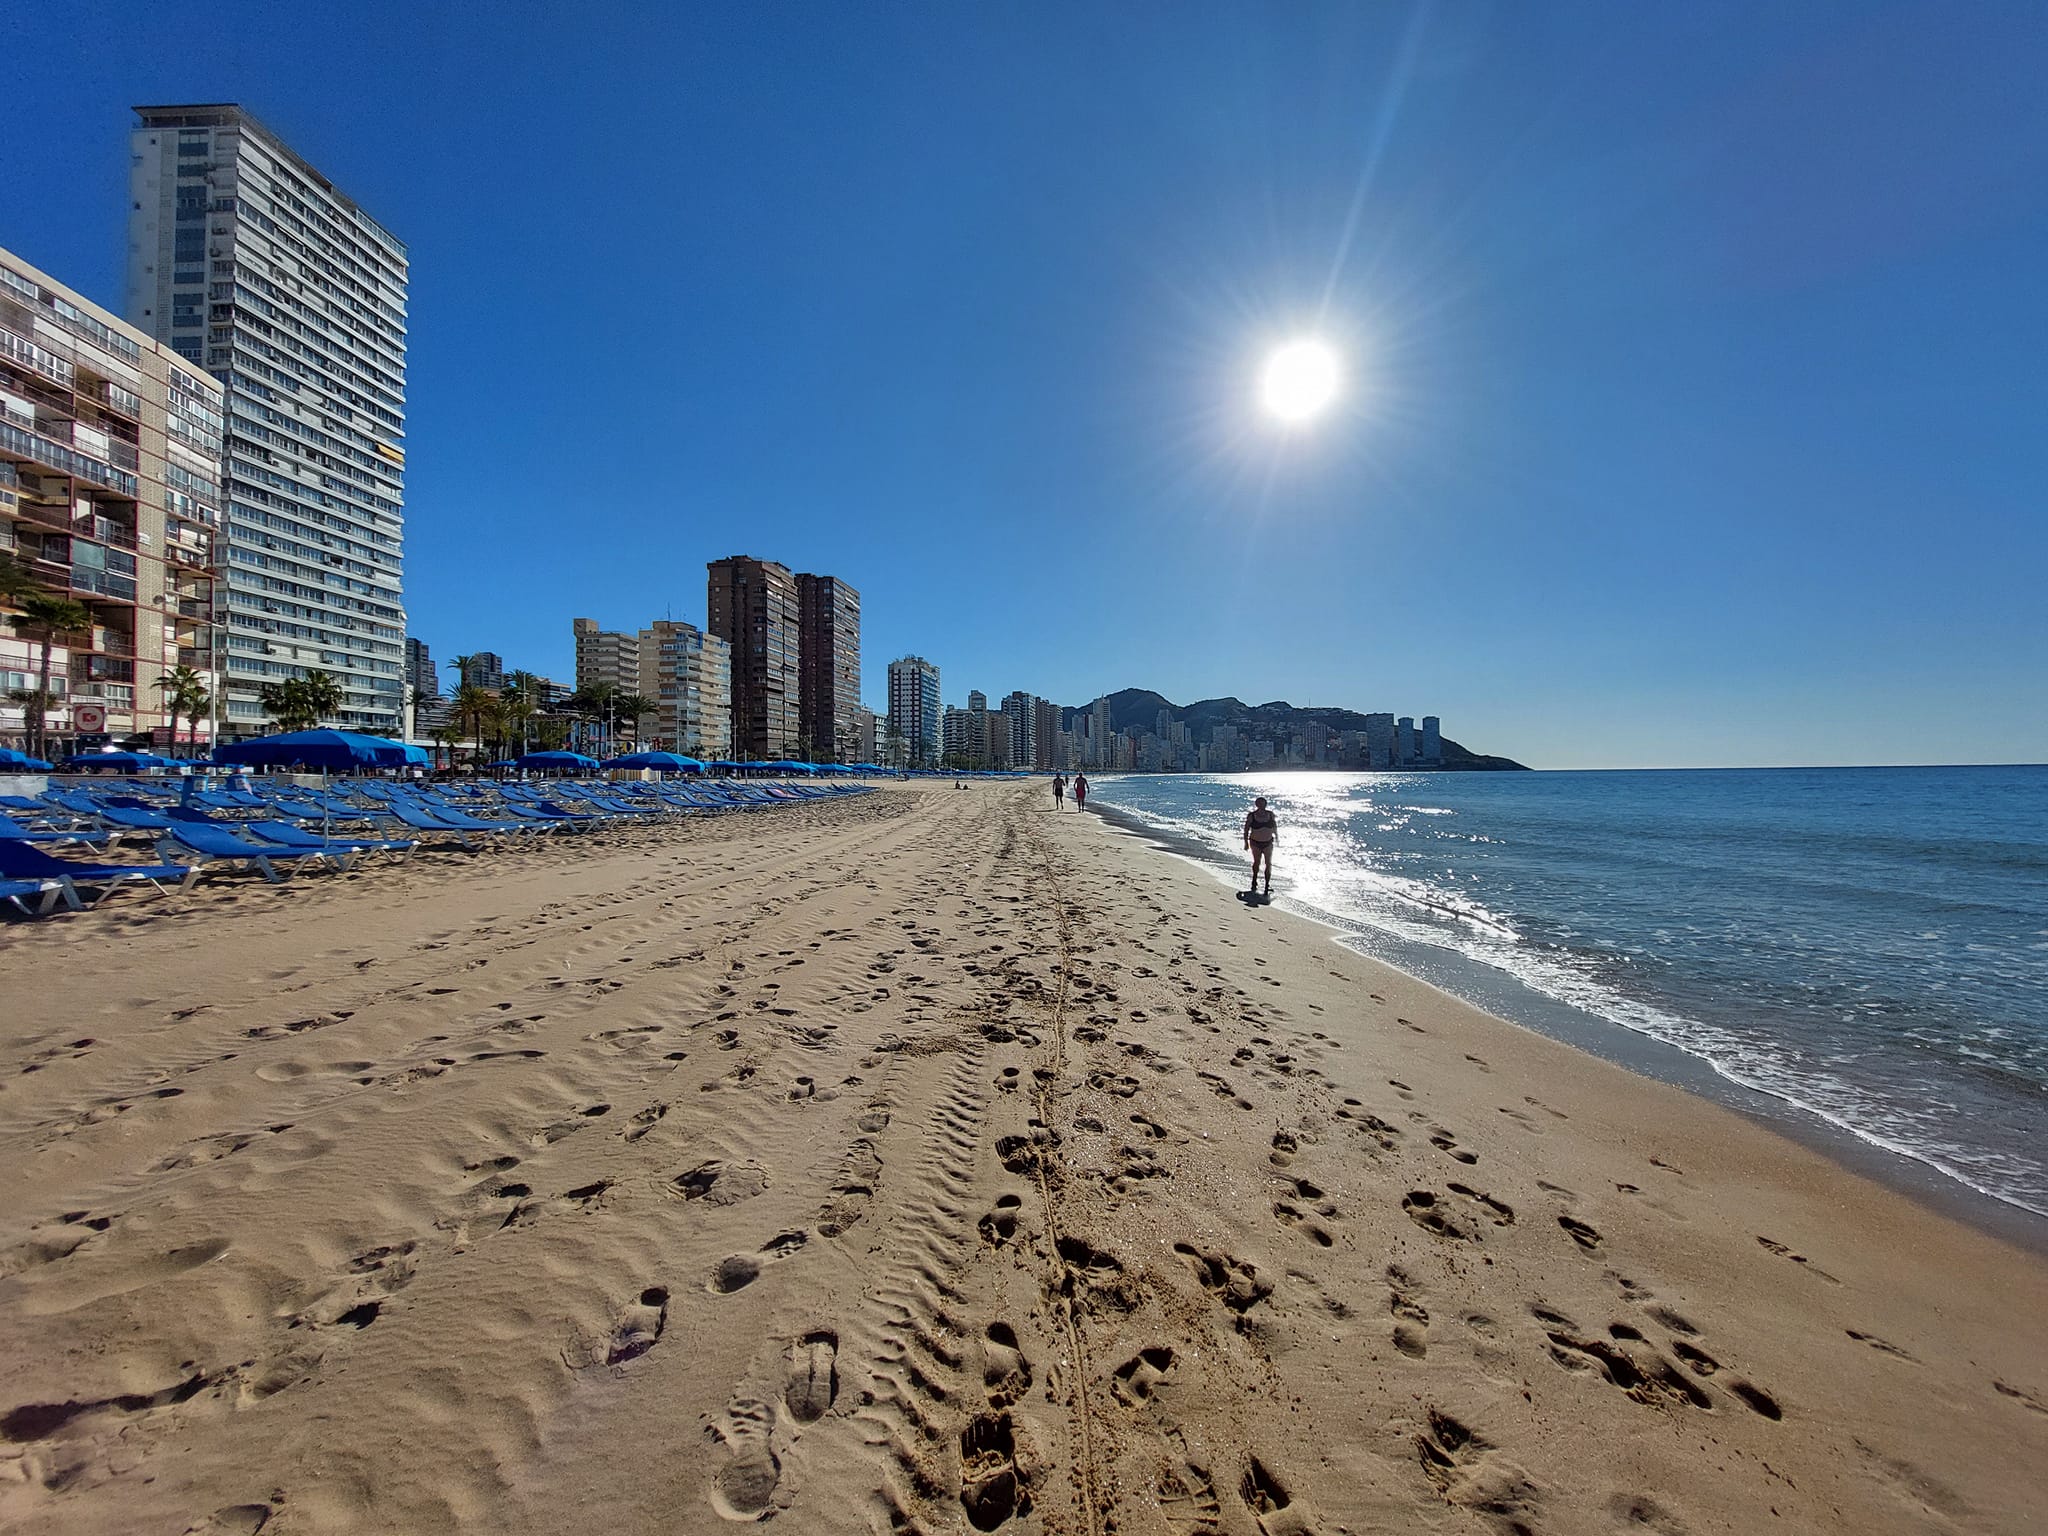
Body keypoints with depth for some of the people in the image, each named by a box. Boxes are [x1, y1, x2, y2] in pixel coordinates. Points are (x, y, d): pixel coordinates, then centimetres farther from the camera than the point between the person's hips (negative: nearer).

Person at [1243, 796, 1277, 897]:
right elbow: (1246, 829, -5)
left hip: (1268, 843, 1)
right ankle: (1254, 880, 32)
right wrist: (1246, 842, -5)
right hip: (1255, 843, -1)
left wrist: (1276, 836, 17)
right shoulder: (1251, 816, -10)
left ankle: (1267, 884, 8)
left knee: (1268, 863, 0)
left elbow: (1275, 827, 12)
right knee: (1257, 862, 13)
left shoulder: (1271, 815, -3)